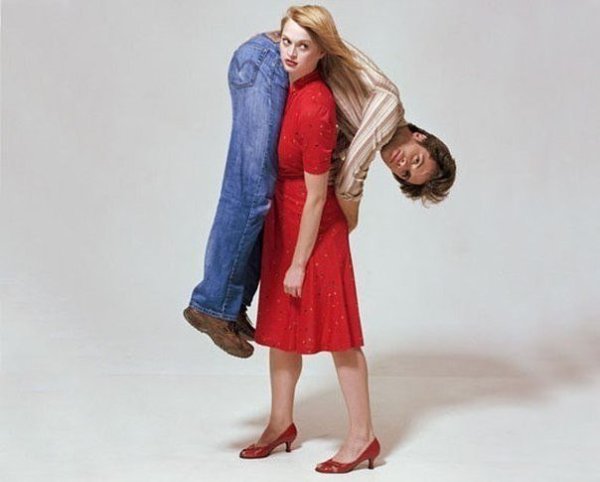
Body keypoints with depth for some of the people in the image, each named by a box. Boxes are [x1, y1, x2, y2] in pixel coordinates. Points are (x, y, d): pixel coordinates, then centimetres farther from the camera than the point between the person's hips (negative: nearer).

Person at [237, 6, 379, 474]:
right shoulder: (293, 83, -5)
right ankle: (281, 423, 30)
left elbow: (316, 197, -21)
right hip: (281, 217, 9)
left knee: (335, 331, 1)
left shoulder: (315, 107, -27)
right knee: (281, 325, 16)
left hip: (314, 226, -9)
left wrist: (299, 263, -15)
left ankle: (363, 436, 14)